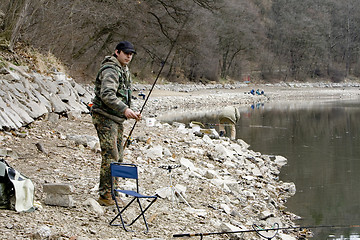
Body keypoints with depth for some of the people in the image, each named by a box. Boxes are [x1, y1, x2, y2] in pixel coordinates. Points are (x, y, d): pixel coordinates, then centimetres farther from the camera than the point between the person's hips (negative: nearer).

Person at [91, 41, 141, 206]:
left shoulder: (124, 70, 17)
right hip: (105, 117, -10)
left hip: (117, 118, 10)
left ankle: (112, 192, 22)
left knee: (118, 156, 13)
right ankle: (105, 196, -9)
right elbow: (107, 95, -30)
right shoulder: (111, 70, -16)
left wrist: (131, 112, 13)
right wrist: (124, 109, -39)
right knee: (110, 156, -13)